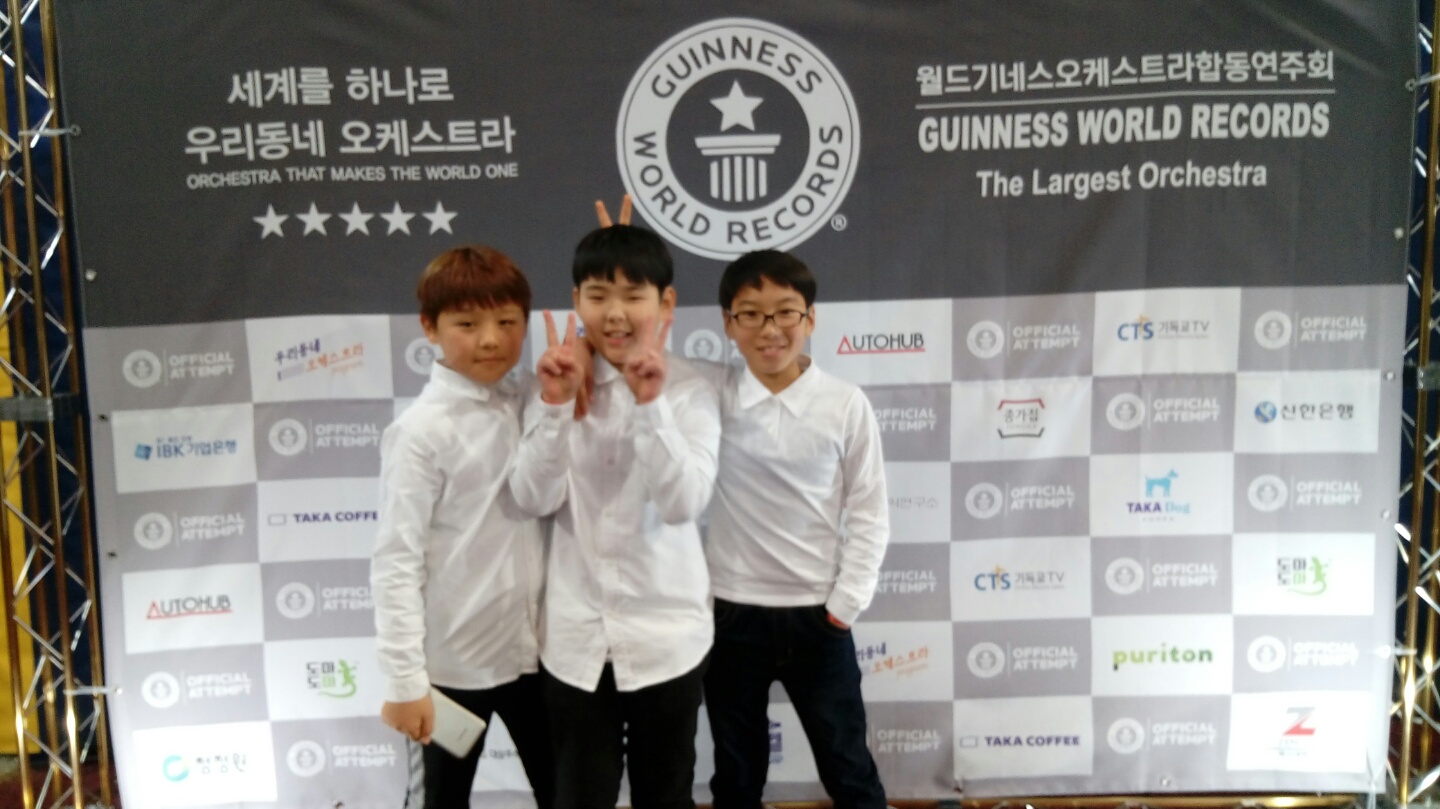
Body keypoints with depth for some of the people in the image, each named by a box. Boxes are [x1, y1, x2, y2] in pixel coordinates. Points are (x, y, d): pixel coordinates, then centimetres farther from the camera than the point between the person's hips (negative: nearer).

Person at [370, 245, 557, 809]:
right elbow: (395, 562, -15)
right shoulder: (421, 431, -15)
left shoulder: (529, 407, 2)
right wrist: (404, 680, -16)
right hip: (454, 659, -5)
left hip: (531, 649, 5)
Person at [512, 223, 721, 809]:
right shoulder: (561, 382, -1)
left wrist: (651, 405, -28)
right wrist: (553, 407, -21)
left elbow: (685, 503, -20)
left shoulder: (690, 390, -8)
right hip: (577, 632, 2)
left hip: (665, 630, -1)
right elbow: (535, 498, -10)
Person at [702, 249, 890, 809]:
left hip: (817, 614, -1)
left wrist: (847, 602, -6)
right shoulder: (710, 396, -5)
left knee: (845, 763, 16)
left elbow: (868, 511, -2)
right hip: (730, 612, 1)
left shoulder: (846, 405, -8)